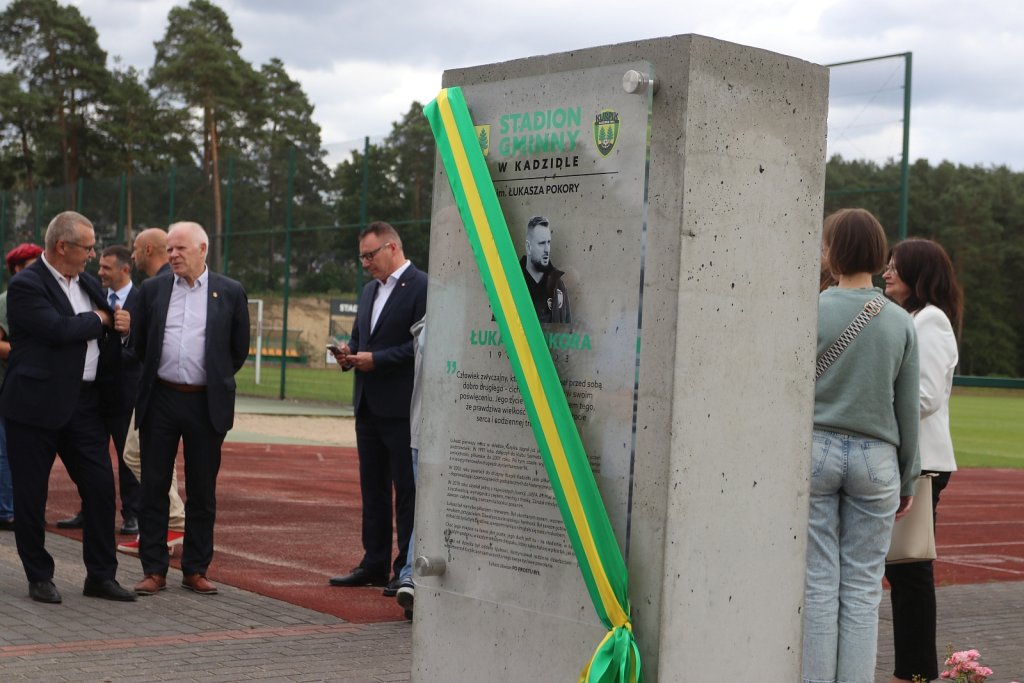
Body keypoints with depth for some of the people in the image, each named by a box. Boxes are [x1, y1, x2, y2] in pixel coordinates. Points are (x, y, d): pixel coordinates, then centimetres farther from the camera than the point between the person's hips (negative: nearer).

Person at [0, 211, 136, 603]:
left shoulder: (88, 284, 13)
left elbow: (105, 331, 24)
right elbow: (59, 329, -24)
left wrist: (122, 326, 0)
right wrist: (98, 319, -7)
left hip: (83, 403, 7)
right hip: (36, 404, -6)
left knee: (101, 487, 2)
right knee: (31, 494, 4)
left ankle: (101, 576, 12)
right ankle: (39, 577, 16)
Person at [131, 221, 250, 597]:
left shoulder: (230, 292, 1)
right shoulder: (152, 289, 5)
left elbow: (239, 349, 8)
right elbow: (140, 343, 14)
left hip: (206, 404, -1)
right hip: (160, 400, 1)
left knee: (202, 491, 5)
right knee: (154, 487, 4)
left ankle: (195, 569, 15)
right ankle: (154, 569, 11)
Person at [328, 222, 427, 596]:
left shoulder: (422, 287, -10)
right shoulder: (370, 290, 18)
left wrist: (376, 360, -18)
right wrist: (350, 352, 4)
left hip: (402, 407, -9)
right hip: (369, 405, 9)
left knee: (407, 489, -2)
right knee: (373, 488, 13)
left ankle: (407, 570, 4)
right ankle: (375, 564, 21)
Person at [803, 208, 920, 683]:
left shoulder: (811, 312, -6)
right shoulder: (901, 323, 3)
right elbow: (908, 410, 6)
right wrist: (908, 478, 15)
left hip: (816, 449, -2)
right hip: (876, 458, 2)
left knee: (818, 583, 2)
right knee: (863, 588, 6)